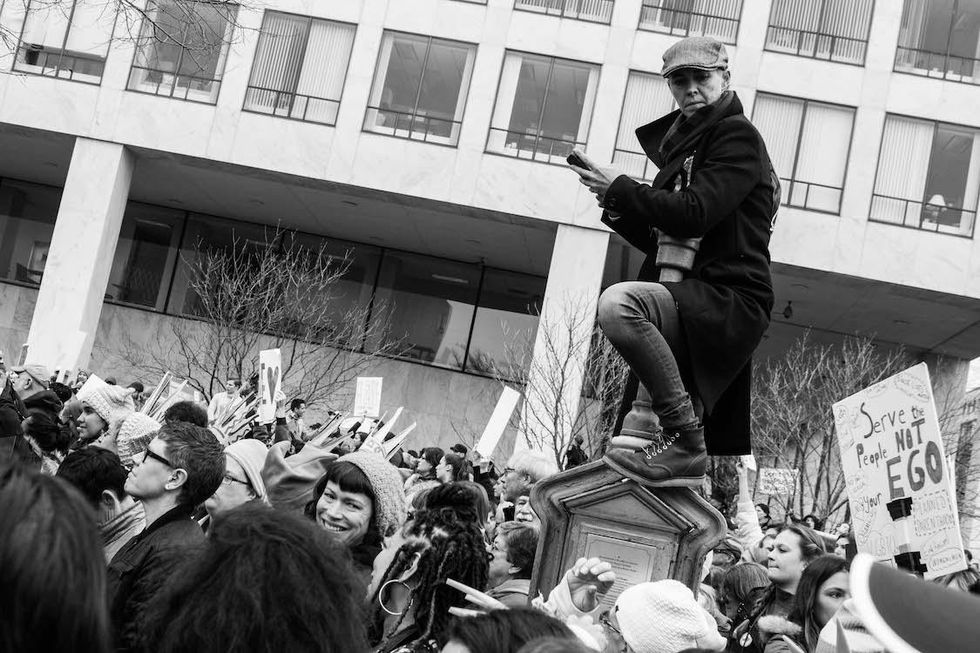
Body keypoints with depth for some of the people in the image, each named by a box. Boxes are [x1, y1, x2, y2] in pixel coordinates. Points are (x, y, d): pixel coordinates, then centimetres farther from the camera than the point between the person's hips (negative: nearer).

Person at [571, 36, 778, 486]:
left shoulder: (737, 136, -2)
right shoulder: (682, 144, 24)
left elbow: (695, 214, -18)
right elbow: (660, 241, 23)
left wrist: (622, 188, -9)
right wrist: (619, 208, 5)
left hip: (729, 301, -10)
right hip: (695, 306, 10)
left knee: (618, 302, -32)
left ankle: (683, 441, -28)